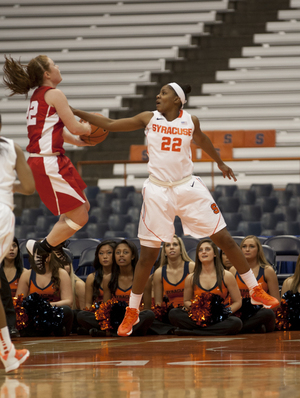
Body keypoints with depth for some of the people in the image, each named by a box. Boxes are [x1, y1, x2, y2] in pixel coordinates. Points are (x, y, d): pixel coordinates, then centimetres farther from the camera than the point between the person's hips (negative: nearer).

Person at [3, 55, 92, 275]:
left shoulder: (38, 95, 16)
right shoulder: (54, 94, -12)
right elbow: (74, 127, -12)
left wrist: (80, 141, 31)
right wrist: (88, 128, 9)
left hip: (45, 160, 10)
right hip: (49, 164, -10)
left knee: (83, 206, 21)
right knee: (79, 217, -5)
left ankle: (53, 243, 28)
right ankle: (41, 248, 2)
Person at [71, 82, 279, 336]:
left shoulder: (191, 121, 2)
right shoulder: (148, 119, 0)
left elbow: (202, 140, 23)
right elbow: (110, 125, 1)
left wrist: (220, 163, 38)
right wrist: (78, 113, -5)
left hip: (188, 187, 1)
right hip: (158, 192, -1)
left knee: (224, 239, 0)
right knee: (148, 255, -1)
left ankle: (256, 291, 13)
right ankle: (132, 312, 14)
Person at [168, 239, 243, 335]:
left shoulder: (226, 276, 2)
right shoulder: (191, 278, 7)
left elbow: (237, 302, 4)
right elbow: (186, 301, 20)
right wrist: (192, 306, -5)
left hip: (219, 319, -1)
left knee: (236, 323, -36)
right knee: (173, 313, -24)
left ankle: (191, 331, -31)